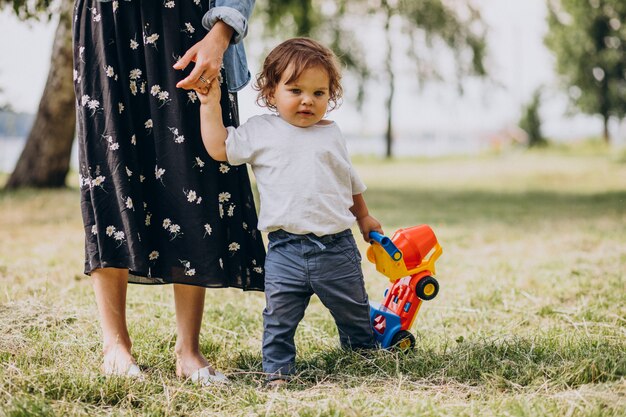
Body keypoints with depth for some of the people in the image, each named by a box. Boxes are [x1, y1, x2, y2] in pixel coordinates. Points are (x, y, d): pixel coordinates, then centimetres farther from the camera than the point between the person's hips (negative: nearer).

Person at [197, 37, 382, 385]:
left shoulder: (332, 135, 10)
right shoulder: (260, 132, 2)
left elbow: (351, 181, 22)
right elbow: (219, 148, -4)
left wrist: (364, 217, 30)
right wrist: (210, 105, -8)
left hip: (337, 245, 2)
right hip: (287, 248, -2)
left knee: (354, 313, 14)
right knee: (280, 317, -2)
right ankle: (278, 371, 11)